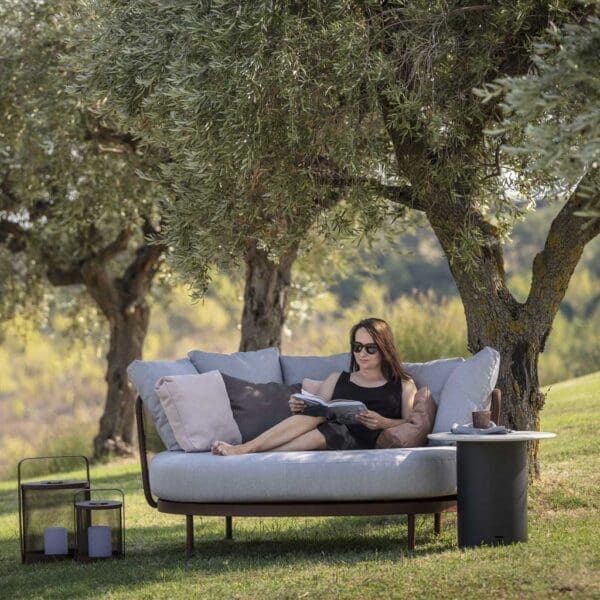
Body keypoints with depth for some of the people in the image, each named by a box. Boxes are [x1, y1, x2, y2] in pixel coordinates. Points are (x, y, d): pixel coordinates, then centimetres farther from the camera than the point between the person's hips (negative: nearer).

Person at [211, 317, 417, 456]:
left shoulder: (403, 385, 21)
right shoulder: (338, 379, 31)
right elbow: (316, 410, 18)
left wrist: (383, 422, -12)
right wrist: (298, 409, -5)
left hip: (364, 445, -3)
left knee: (326, 431, -36)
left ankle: (244, 451, -44)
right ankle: (243, 448, -43)